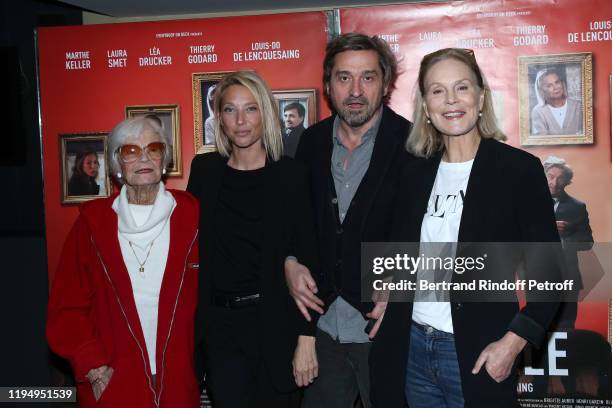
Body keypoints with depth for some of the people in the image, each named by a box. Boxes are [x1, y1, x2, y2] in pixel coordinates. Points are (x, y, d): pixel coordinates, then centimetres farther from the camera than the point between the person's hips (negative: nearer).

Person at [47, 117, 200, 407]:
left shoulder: (190, 215, -2)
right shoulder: (93, 221, -2)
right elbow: (67, 307, 0)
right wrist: (93, 367, -7)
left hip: (178, 381, 0)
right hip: (111, 383, 0)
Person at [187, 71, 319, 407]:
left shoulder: (290, 175, -6)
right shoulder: (204, 169, 2)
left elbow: (306, 259, -6)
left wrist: (306, 339, -9)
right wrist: (192, 322, 3)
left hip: (274, 321, -2)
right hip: (219, 323, 2)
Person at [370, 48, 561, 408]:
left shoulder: (519, 168, -7)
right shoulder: (417, 174, 6)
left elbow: (548, 272, -7)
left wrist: (513, 341, -14)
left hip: (479, 356, -4)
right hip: (412, 350, 4)